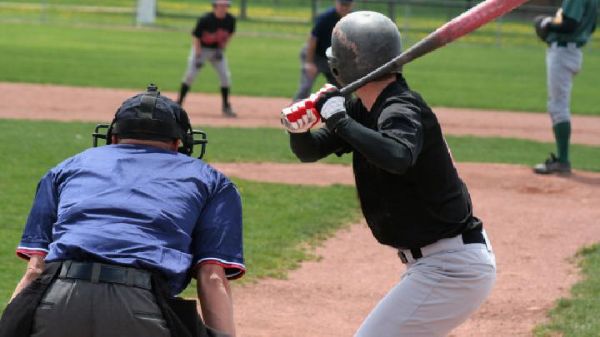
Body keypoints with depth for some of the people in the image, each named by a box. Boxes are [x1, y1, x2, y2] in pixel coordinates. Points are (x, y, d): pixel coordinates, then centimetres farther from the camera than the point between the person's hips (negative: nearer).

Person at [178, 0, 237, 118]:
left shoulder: (230, 20, -13)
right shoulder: (205, 19, -26)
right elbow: (195, 36, -17)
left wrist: (222, 48, -5)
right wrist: (198, 56, -22)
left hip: (218, 50, 4)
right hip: (201, 49, -4)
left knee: (225, 76, -4)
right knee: (190, 74, -11)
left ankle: (226, 107, 9)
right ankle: (178, 103, -1)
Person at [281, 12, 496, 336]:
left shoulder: (402, 110, -22)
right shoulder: (362, 108, 7)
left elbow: (398, 158, -43)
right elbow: (310, 150, 10)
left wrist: (338, 118, -34)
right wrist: (299, 128, -12)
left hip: (451, 269, -11)